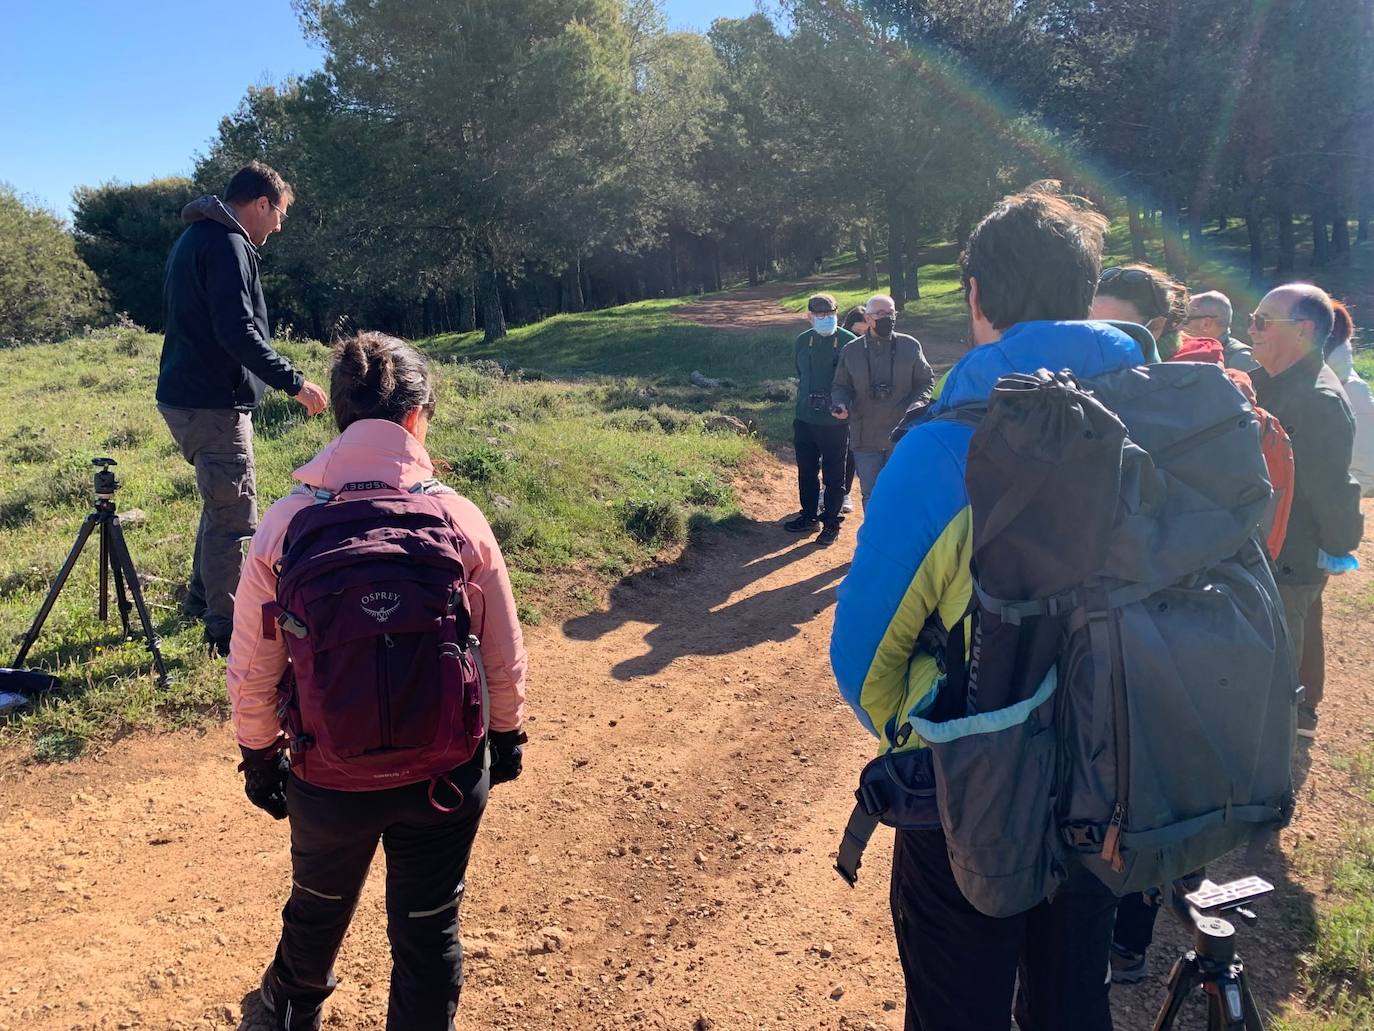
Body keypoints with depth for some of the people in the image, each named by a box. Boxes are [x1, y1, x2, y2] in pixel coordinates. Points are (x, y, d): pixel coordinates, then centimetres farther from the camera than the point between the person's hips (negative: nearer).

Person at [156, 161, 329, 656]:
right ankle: (225, 628, 5)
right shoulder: (226, 244, -16)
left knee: (222, 504, 23)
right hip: (212, 403, -11)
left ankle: (202, 596, 37)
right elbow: (237, 331, -25)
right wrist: (294, 382, -20)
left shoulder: (194, 238, 17)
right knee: (233, 515, -3)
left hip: (185, 395, 11)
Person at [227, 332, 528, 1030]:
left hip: (329, 776, 2)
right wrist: (507, 736, 12)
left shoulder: (284, 525, -14)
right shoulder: (460, 518, -14)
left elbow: (252, 670, -6)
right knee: (428, 932, 17)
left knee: (319, 903, 30)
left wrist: (258, 757, 11)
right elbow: (504, 658, -6)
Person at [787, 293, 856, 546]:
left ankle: (831, 523, 17)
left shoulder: (849, 342, -9)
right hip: (805, 420, 5)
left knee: (833, 476, 6)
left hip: (835, 422, -5)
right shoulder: (802, 342, 5)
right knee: (806, 472, 15)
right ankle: (809, 516, 31)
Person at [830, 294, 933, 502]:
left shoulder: (910, 346, 1)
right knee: (871, 496, 8)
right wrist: (840, 404, -11)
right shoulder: (851, 350, 3)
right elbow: (841, 386, 10)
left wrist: (916, 405, -12)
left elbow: (926, 380, 7)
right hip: (865, 438, 1)